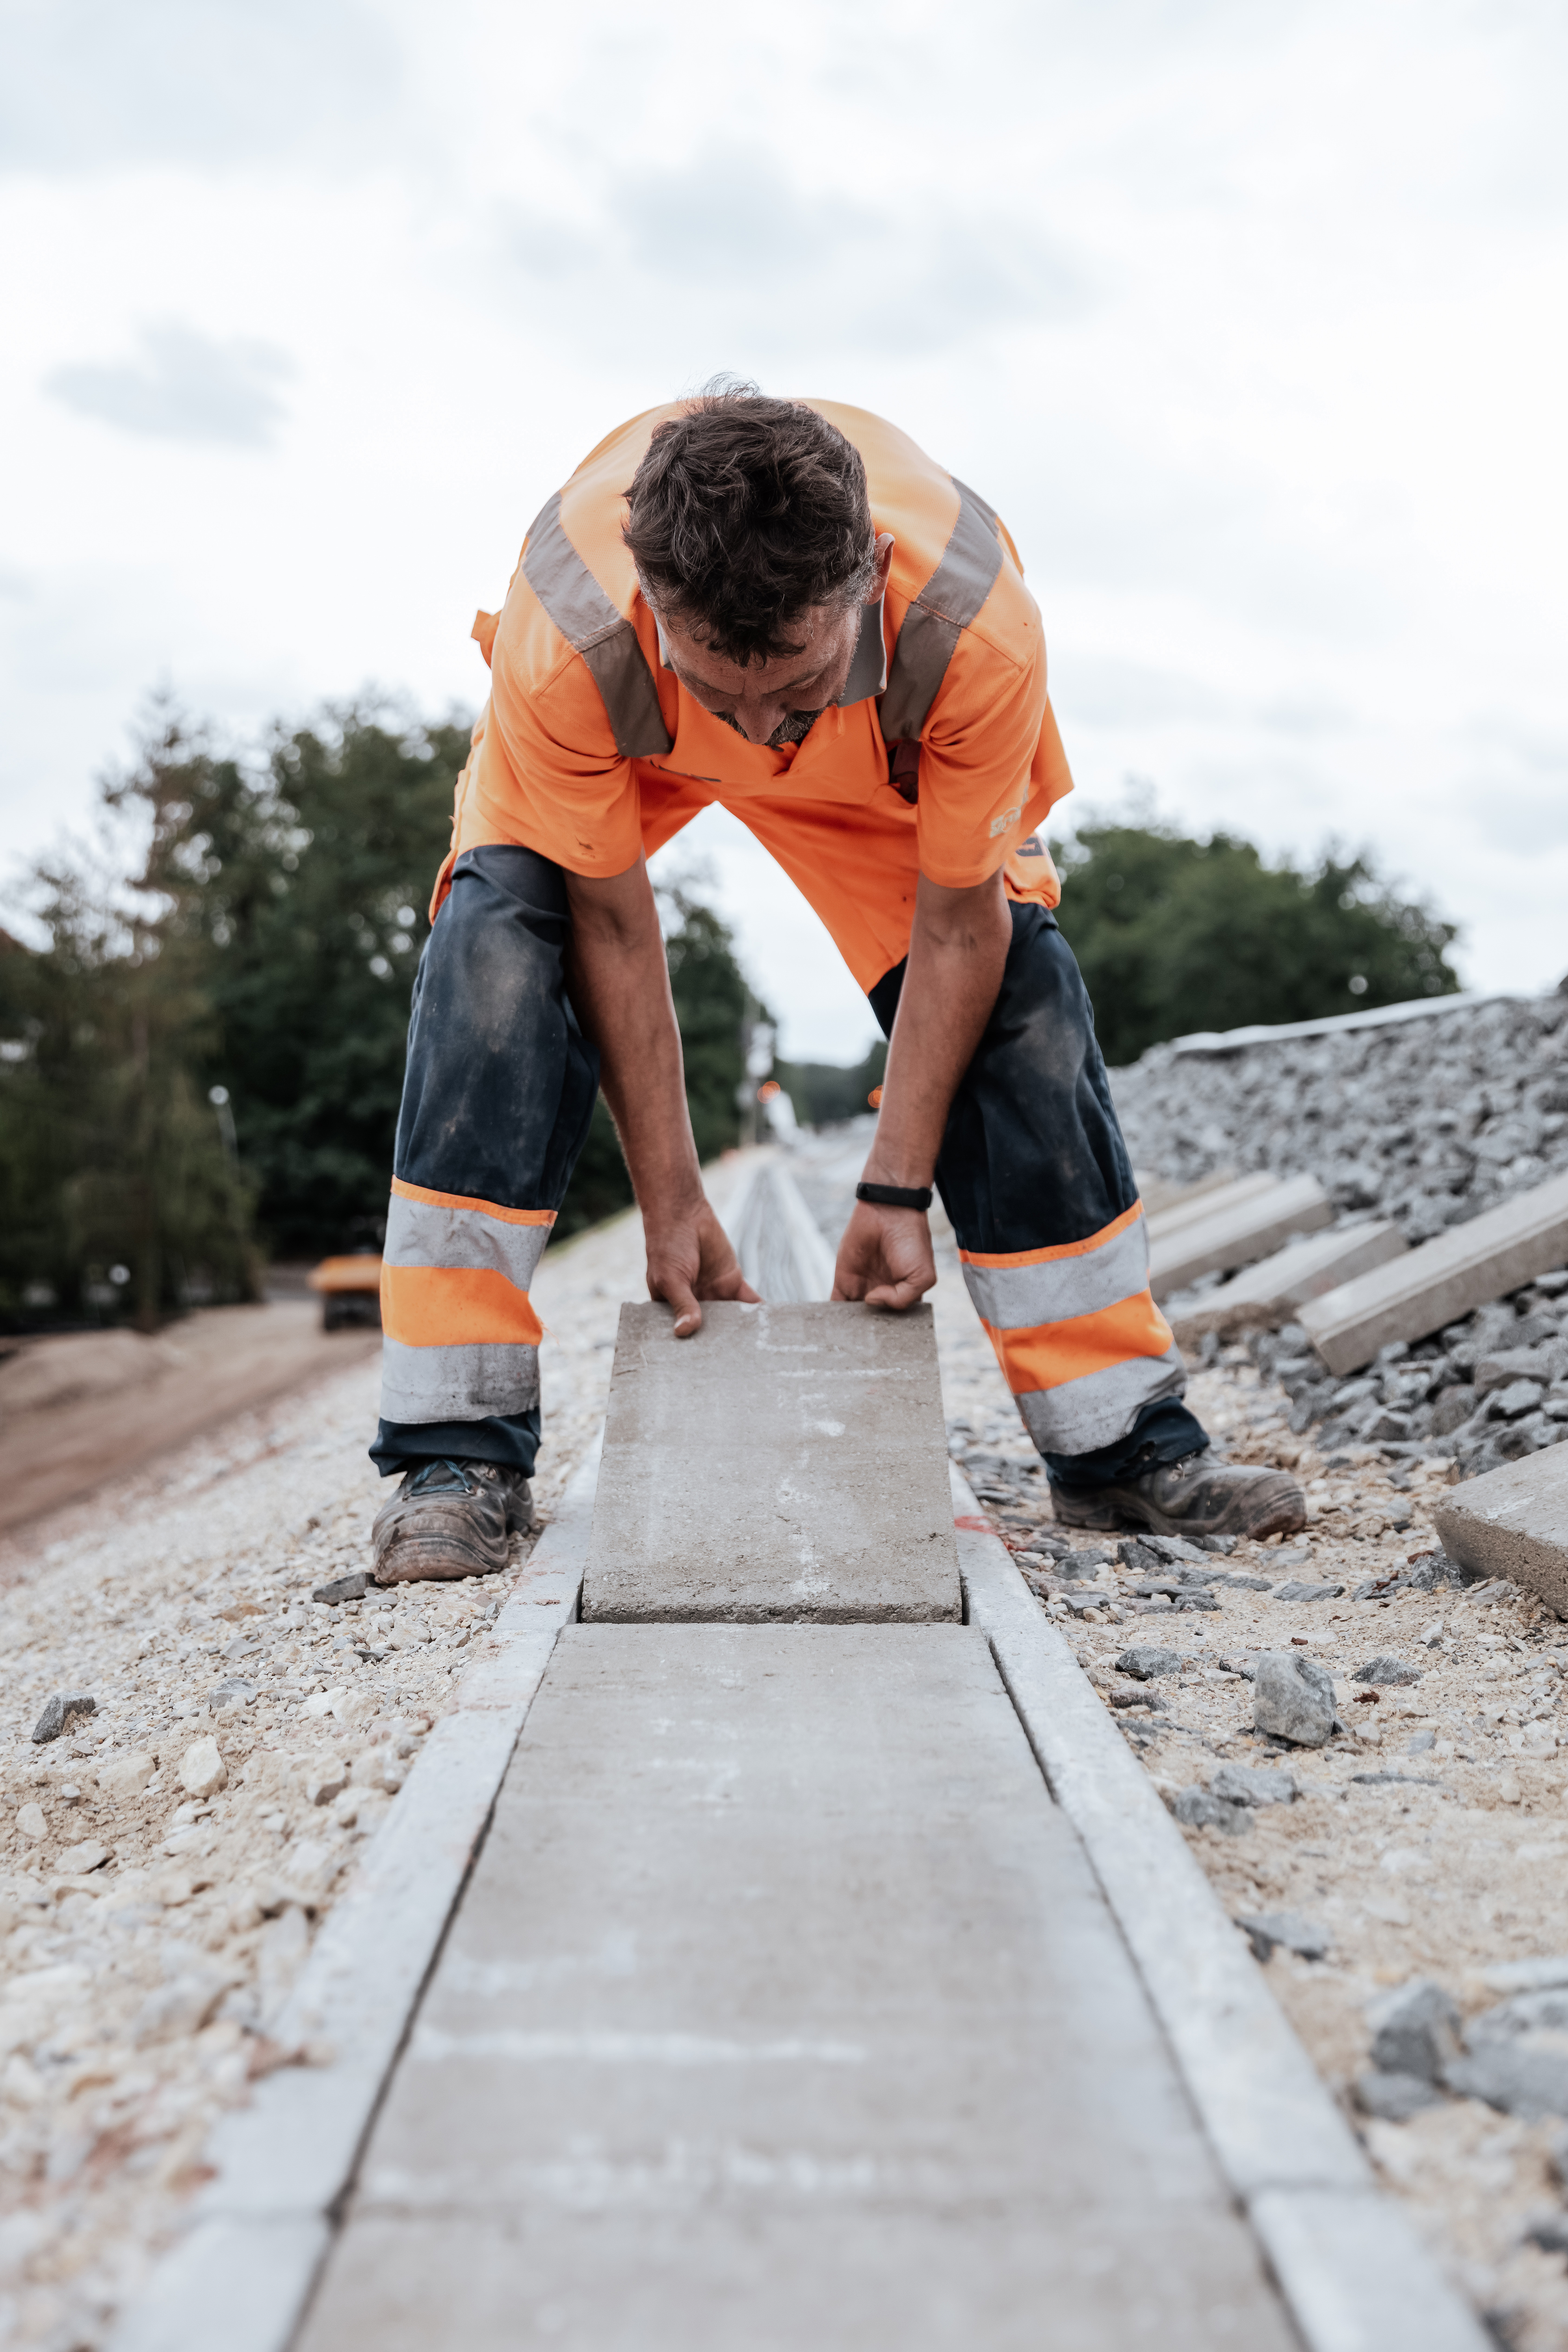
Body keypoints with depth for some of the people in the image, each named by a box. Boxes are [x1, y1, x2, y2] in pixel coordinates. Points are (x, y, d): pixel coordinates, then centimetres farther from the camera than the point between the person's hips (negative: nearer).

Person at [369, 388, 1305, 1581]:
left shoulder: (979, 632, -42)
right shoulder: (562, 646, -42)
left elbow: (956, 926, -28)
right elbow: (614, 928, -28)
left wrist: (895, 1191, -24)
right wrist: (671, 1202, -22)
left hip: (882, 761, 1)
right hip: (621, 746, 0)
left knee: (1022, 988, -13)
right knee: (494, 956, -27)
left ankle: (1125, 1445, 3)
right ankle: (460, 1453, -19)